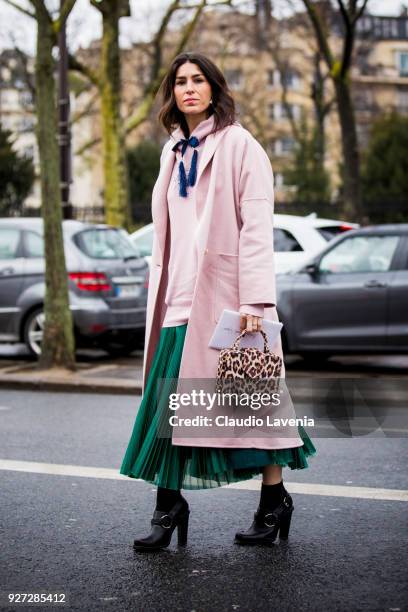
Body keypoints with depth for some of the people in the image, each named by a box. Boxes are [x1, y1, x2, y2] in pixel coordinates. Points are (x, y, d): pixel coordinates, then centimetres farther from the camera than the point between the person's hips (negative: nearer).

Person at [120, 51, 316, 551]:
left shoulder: (239, 146, -3)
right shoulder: (174, 152, 18)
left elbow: (256, 226, -11)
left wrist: (254, 301, -19)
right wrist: (160, 295, 13)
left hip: (225, 295, -6)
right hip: (179, 296, 6)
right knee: (167, 399, 2)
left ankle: (275, 499, 15)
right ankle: (168, 505, 9)